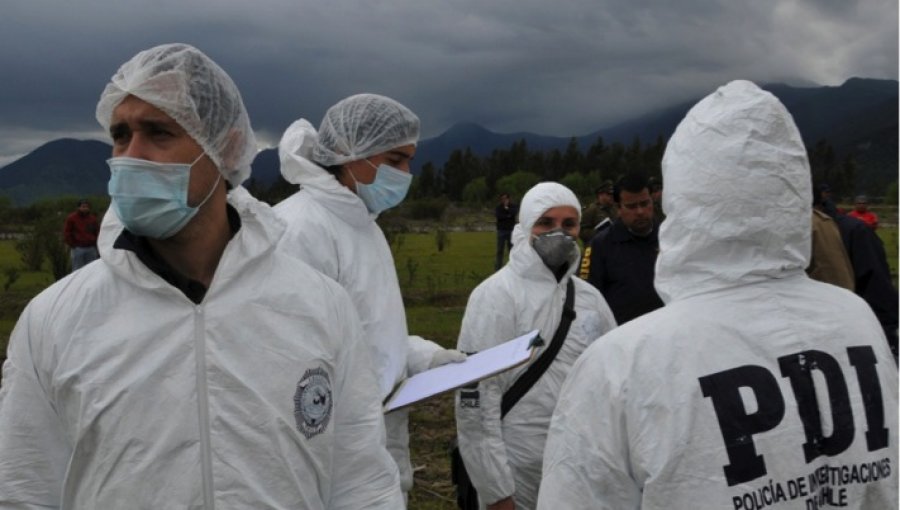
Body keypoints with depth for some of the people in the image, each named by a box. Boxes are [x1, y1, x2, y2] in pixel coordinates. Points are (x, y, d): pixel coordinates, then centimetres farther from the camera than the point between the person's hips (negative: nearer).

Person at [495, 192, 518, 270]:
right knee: (500, 250, -2)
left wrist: (507, 208, -10)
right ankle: (498, 268, 0)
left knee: (512, 249, 0)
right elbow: (497, 215, -11)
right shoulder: (498, 207, 6)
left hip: (511, 230, 0)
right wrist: (507, 216, -10)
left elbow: (515, 213, -14)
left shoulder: (513, 206, 5)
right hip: (501, 230, 0)